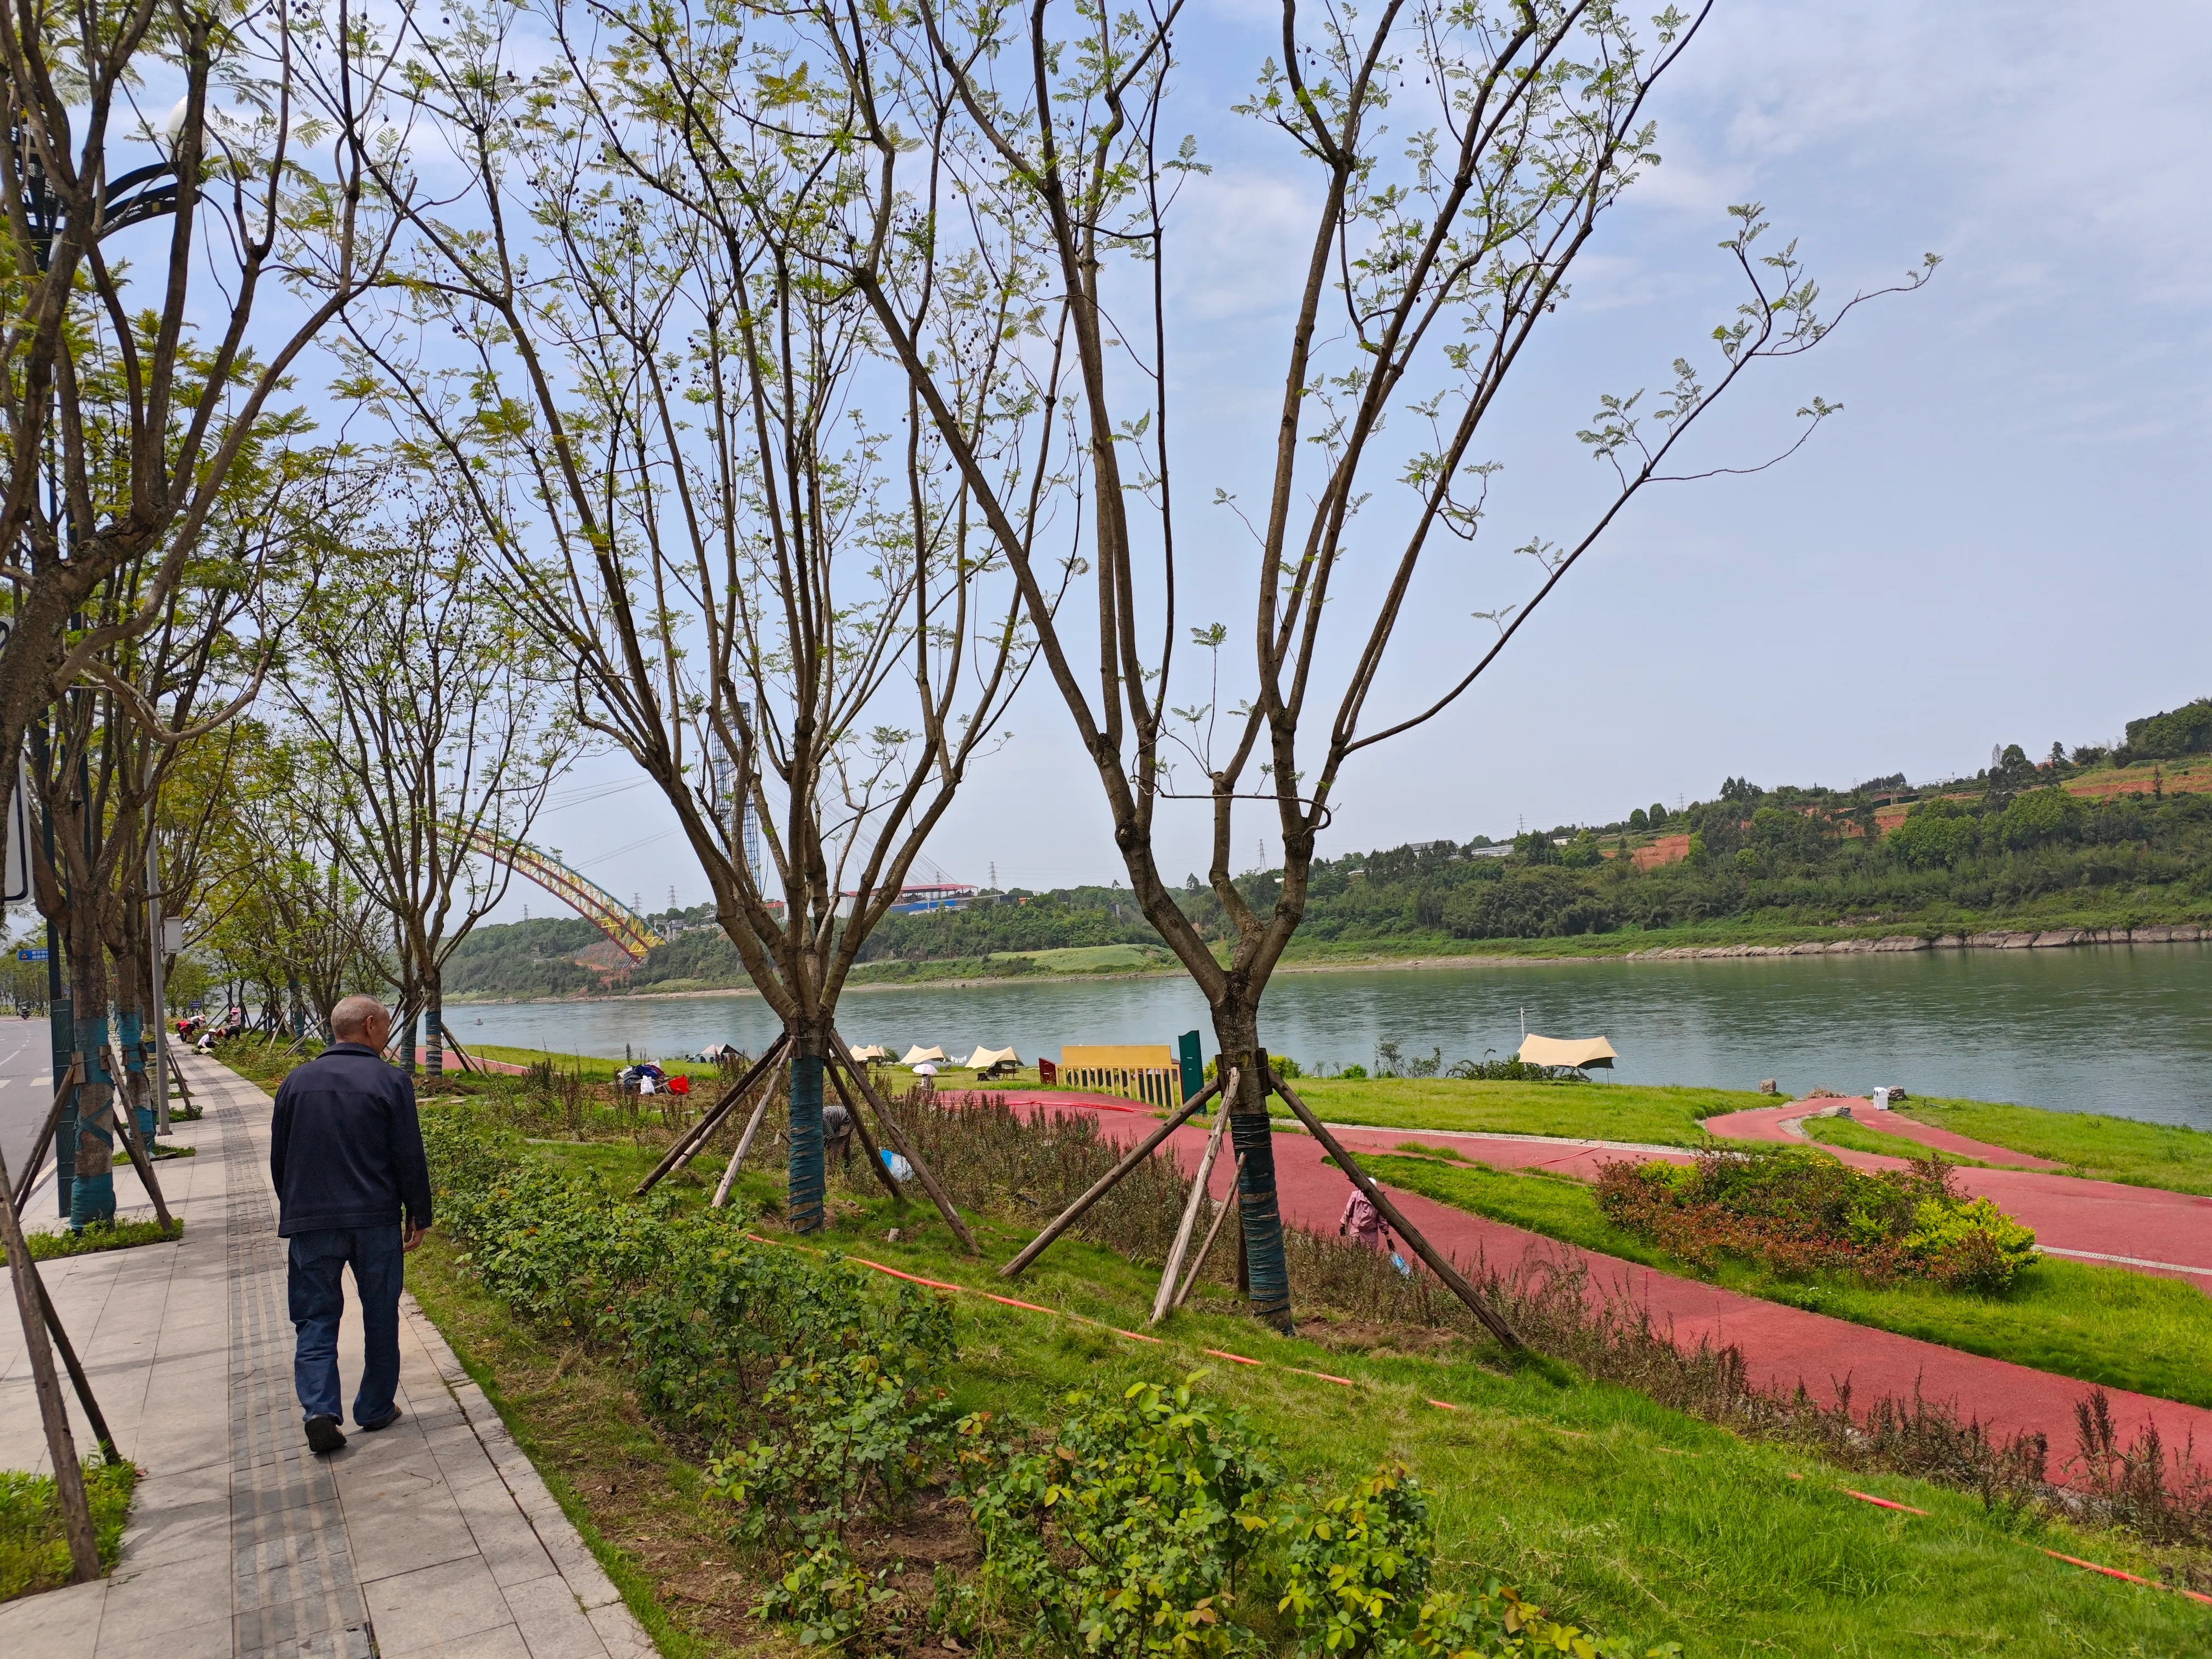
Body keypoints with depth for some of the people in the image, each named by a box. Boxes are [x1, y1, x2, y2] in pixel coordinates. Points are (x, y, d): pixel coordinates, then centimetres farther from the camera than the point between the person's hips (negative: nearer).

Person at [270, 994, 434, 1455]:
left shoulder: (297, 1082, 5)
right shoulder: (391, 1082, -7)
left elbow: (278, 1159, 13)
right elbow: (410, 1158, -7)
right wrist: (419, 1215, 4)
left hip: (311, 1222, 3)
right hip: (376, 1220, -2)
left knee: (316, 1319, 8)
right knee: (380, 1316, 11)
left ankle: (319, 1409, -7)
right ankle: (376, 1410, 19)